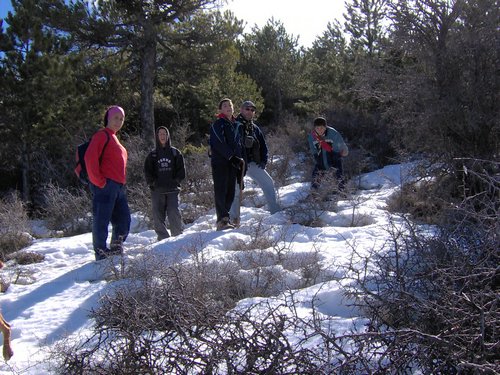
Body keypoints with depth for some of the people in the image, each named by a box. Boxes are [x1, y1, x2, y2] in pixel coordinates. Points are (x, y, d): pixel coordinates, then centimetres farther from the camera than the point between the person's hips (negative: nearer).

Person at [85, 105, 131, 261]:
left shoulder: (114, 138, 23)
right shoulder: (102, 135, -4)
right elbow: (90, 157, -17)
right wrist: (99, 181, -18)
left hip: (119, 188, 10)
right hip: (105, 186, -9)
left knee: (124, 221, 11)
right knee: (101, 221, -4)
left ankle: (116, 252, 21)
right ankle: (102, 255, 1)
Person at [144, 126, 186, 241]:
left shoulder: (175, 153, 10)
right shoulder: (152, 155, 11)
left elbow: (181, 169, 8)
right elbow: (147, 171, 9)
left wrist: (176, 180, -4)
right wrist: (152, 182, -4)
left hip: (173, 189, -1)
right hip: (157, 190, 2)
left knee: (174, 214, -11)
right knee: (158, 215, 0)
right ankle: (163, 238, 7)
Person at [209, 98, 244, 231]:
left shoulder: (235, 125, 21)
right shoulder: (218, 124, -2)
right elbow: (220, 144, -14)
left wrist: (240, 162, 14)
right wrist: (232, 157, -20)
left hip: (232, 164, 7)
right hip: (220, 163, -7)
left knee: (230, 193, 6)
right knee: (221, 191, -11)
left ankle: (224, 219, 12)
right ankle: (222, 221, -15)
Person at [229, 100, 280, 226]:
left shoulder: (255, 128, 16)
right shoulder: (235, 126, -4)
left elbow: (263, 145, 20)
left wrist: (264, 160, 8)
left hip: (253, 163, 6)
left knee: (269, 183, 2)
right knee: (235, 190, -3)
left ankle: (276, 213, 10)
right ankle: (234, 219, 7)